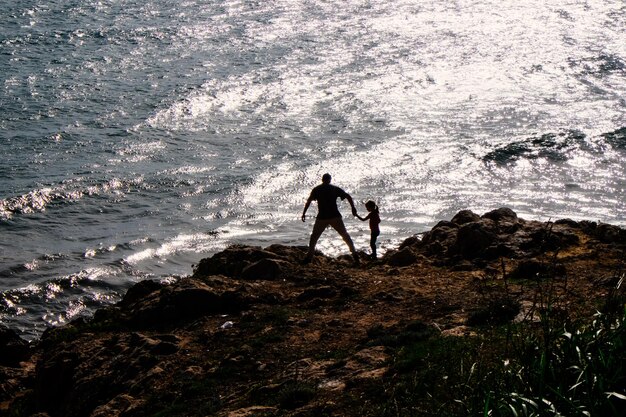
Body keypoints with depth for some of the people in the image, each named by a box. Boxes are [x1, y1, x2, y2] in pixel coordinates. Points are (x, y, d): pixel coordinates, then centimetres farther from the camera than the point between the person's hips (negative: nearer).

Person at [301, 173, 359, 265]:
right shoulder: (335, 189, 7)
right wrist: (353, 208, 9)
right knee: (345, 235, 12)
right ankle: (354, 254, 8)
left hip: (322, 218, -1)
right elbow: (348, 196, 3)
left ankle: (309, 257, 5)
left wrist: (304, 213, 0)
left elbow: (308, 201, -4)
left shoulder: (316, 190, 5)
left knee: (314, 237, 13)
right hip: (335, 216, 1)